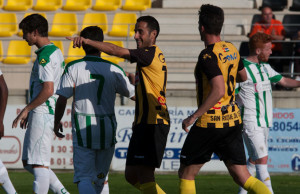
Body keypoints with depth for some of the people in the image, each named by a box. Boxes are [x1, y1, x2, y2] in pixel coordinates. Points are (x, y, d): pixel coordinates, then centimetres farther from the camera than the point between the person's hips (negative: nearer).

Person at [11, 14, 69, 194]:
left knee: (39, 164, -9)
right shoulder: (56, 51, 16)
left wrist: (26, 110, -15)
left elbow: (48, 90, -23)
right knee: (28, 162, 14)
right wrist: (30, 111, 21)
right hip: (51, 111, 10)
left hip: (42, 113, -10)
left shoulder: (44, 56, -15)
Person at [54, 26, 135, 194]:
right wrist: (135, 79, 32)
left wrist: (57, 122, 10)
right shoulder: (113, 70, -2)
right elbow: (133, 94, 10)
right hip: (107, 129, 2)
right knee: (100, 177, 19)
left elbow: (62, 99, -7)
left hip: (82, 129, -2)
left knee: (84, 178, -6)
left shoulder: (73, 68, -5)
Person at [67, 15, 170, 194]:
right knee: (131, 175, 12)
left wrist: (87, 41, -25)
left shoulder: (151, 53, -11)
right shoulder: (154, 56, 20)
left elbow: (116, 51, -22)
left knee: (144, 176, -12)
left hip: (153, 125, -10)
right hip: (143, 124, 10)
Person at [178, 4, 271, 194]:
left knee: (186, 174, 10)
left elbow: (218, 91, -27)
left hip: (209, 123, -7)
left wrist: (193, 116, -22)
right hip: (233, 120, 7)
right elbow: (243, 77, 25)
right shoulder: (232, 49, 8)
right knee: (243, 177, 2)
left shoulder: (208, 56, -17)